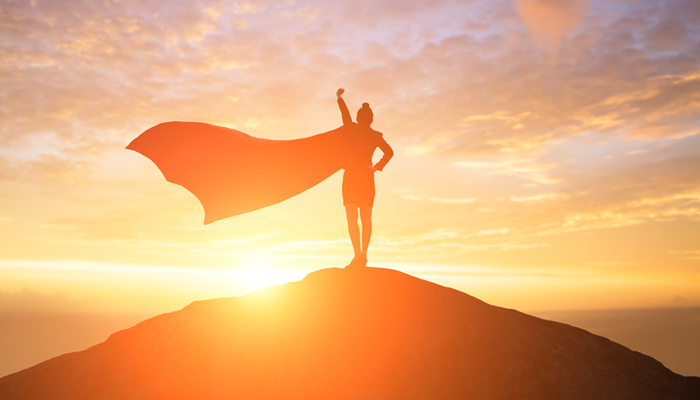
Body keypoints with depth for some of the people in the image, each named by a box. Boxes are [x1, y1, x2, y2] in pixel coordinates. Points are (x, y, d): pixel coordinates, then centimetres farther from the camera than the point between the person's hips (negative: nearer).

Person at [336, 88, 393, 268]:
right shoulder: (376, 136, 6)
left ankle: (358, 253, -23)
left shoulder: (353, 128, 0)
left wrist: (339, 97, 33)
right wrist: (377, 167, -1)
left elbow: (345, 113, 17)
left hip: (351, 175, -3)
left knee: (352, 217, -8)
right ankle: (363, 255, 10)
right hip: (367, 176, 3)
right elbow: (389, 152, -5)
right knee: (366, 218, 11)